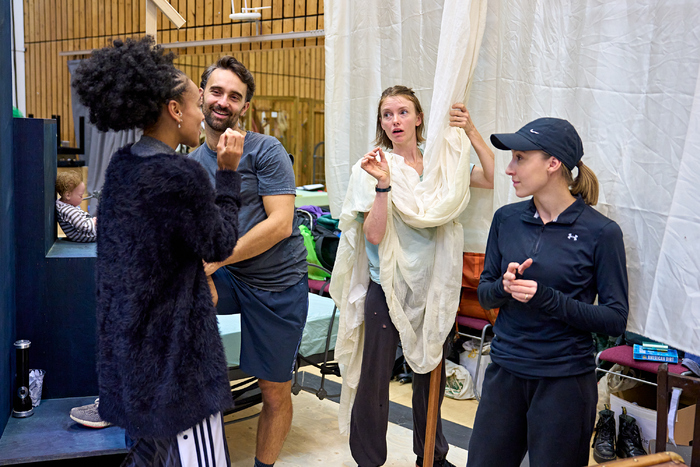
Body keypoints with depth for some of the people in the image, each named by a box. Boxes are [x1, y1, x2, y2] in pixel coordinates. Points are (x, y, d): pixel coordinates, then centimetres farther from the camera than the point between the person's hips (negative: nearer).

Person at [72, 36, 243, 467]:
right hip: (170, 350, -10)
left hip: (127, 342, 10)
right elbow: (219, 245, -10)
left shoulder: (122, 165, 6)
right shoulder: (180, 174, -21)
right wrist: (229, 174, -4)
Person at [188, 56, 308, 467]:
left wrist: (214, 259, -22)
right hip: (227, 278, 4)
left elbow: (279, 224, -18)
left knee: (276, 394, 6)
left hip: (277, 283, -4)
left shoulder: (266, 151, -10)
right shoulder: (193, 162, 7)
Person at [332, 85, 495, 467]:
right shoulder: (373, 167, -7)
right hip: (387, 288, -4)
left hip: (433, 287, 4)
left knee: (431, 374, 18)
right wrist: (383, 185, -27)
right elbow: (374, 234, -16)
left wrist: (472, 133, -10)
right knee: (375, 378, 3)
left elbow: (493, 179, -3)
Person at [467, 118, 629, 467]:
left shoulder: (601, 232, -12)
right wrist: (505, 287, -16)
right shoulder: (507, 219, 1)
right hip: (505, 372, 4)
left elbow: (615, 319, -10)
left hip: (564, 381, -4)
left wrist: (547, 298, -22)